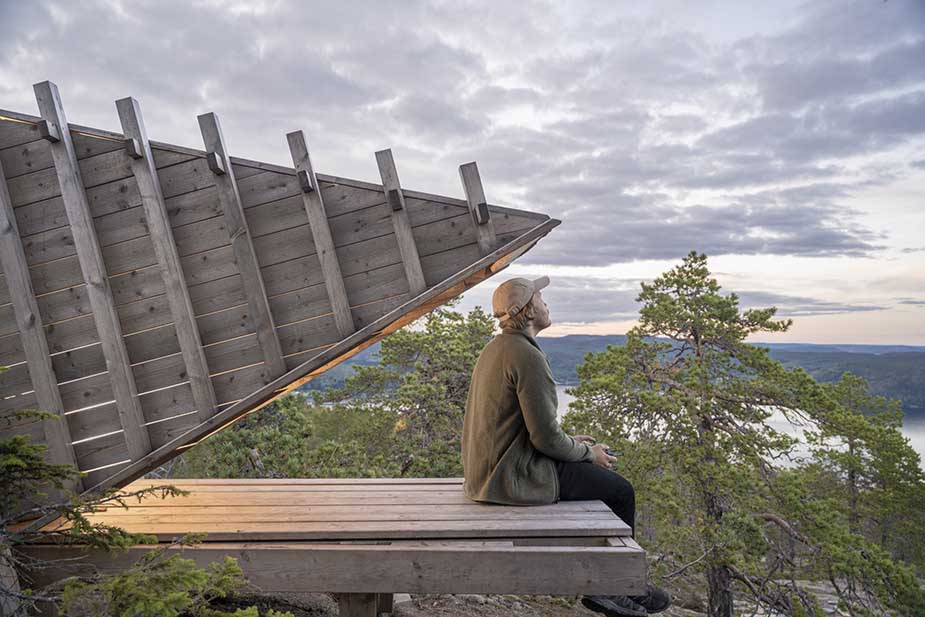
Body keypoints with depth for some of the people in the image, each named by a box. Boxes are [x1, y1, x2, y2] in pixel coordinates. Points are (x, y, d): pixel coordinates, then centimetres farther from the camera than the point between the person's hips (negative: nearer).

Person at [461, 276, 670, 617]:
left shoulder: (496, 347, 10)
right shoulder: (527, 355, -21)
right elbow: (545, 437, -21)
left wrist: (571, 442, 15)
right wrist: (587, 452, -3)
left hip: (488, 467, 10)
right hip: (513, 476, -10)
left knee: (599, 469, 22)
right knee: (620, 489, 5)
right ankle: (614, 589, 23)